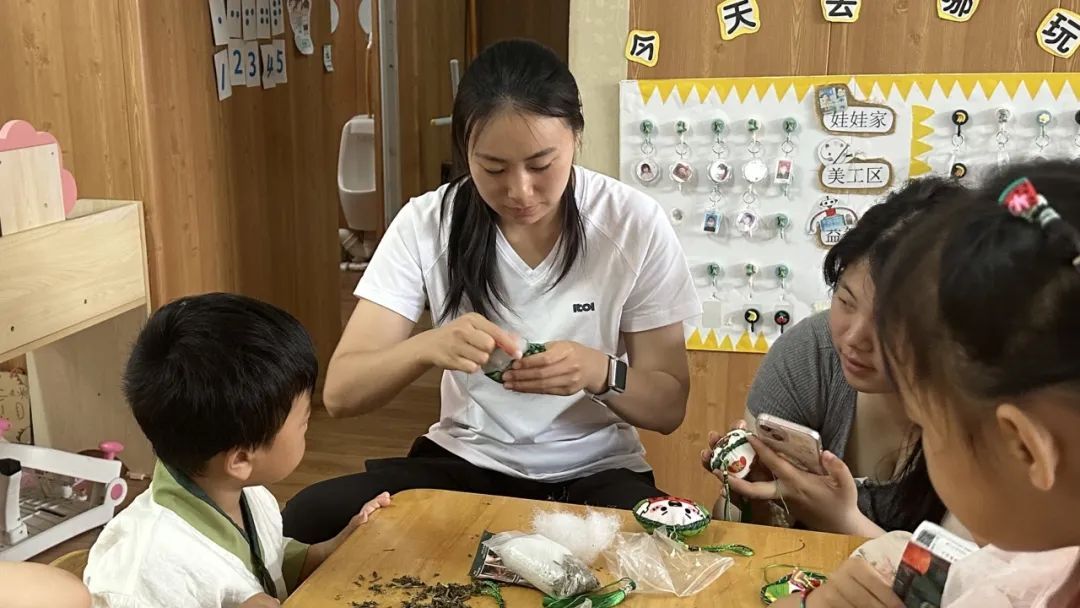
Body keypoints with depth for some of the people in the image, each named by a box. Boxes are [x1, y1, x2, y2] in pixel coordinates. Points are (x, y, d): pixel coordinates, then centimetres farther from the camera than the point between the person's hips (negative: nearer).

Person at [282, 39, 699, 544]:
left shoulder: (635, 224, -12)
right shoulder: (426, 224, -10)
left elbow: (669, 407, -6)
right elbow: (340, 393, -12)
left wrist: (600, 373, -28)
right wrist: (427, 348, -33)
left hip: (596, 474, -1)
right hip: (464, 463, 2)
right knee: (309, 519, -23)